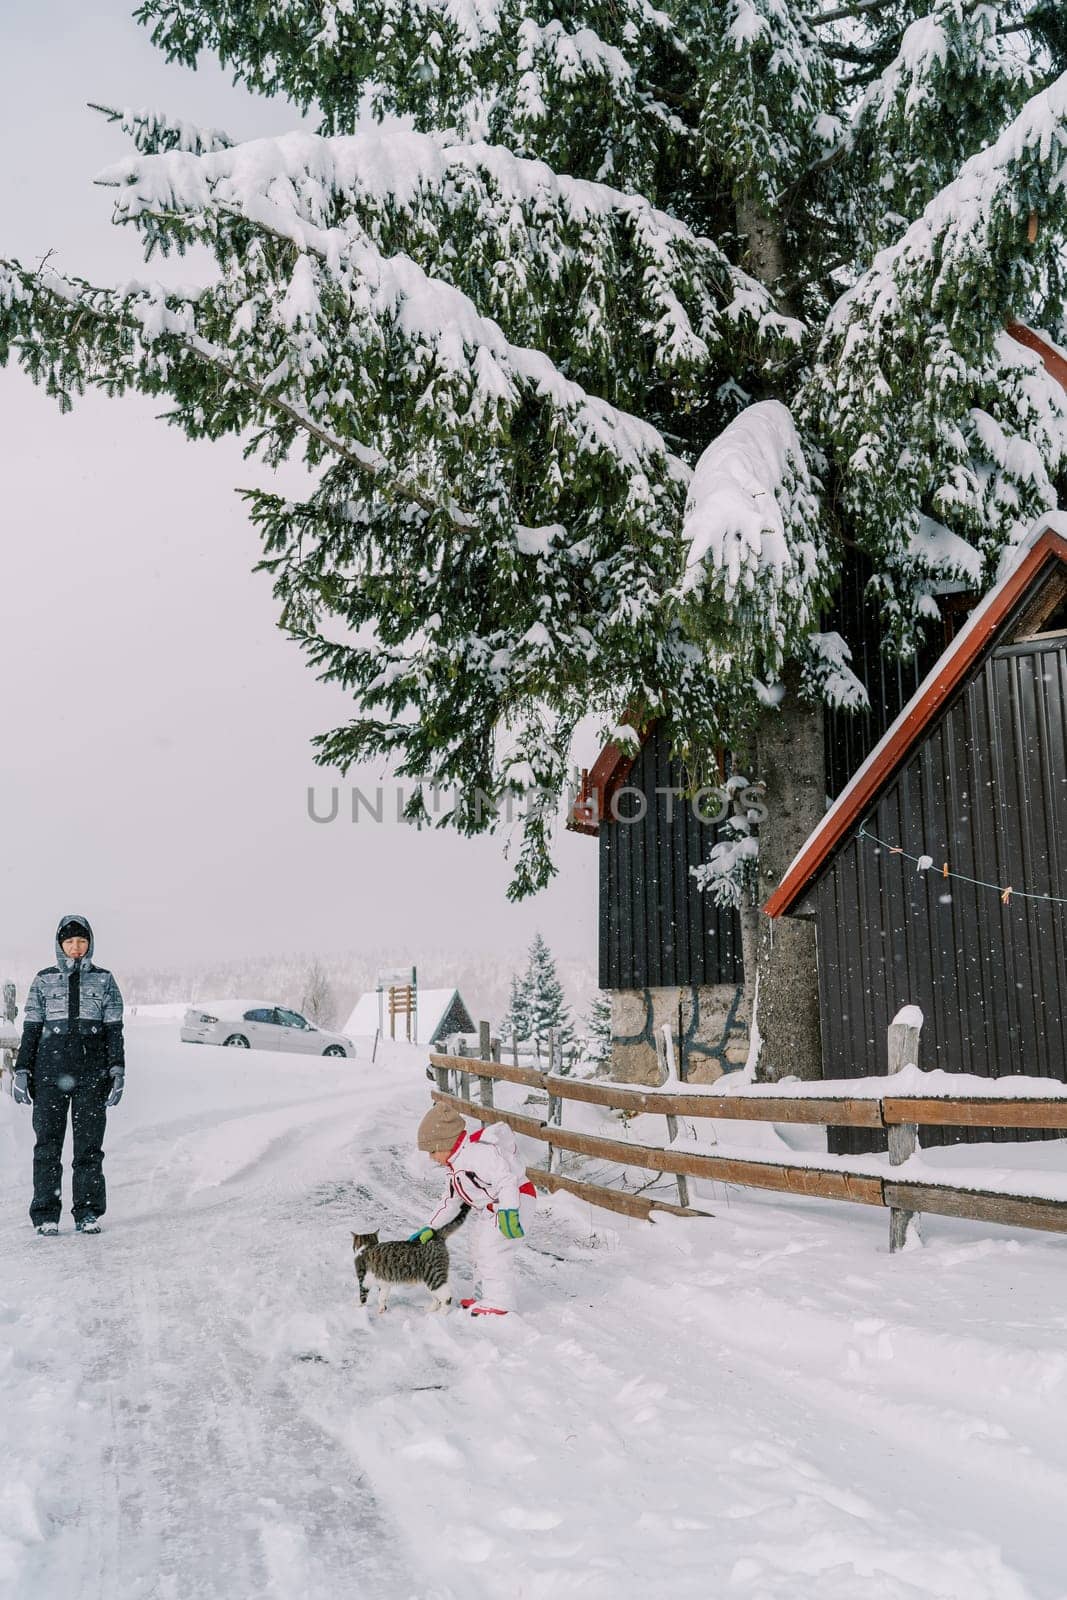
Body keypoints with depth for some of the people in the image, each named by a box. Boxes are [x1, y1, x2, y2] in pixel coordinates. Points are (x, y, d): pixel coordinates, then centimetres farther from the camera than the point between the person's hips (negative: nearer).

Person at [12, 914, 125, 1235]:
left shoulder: (104, 980, 7)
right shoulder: (44, 980, 8)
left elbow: (114, 1030, 7)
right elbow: (30, 1029, 9)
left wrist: (117, 1071, 0)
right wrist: (22, 1071, 3)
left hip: (92, 1074, 0)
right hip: (50, 1073, 0)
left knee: (89, 1145, 2)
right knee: (48, 1143, 0)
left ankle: (88, 1214, 9)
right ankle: (45, 1215, 7)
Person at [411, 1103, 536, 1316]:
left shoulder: (478, 1152, -26)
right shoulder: (454, 1165, 11)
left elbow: (506, 1180, -32)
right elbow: (452, 1199, 18)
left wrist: (508, 1211, -36)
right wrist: (431, 1227, 14)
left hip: (514, 1202, -11)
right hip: (489, 1209, 11)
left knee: (493, 1248, -17)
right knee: (481, 1249, 18)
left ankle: (499, 1302, -9)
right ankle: (488, 1297, 31)